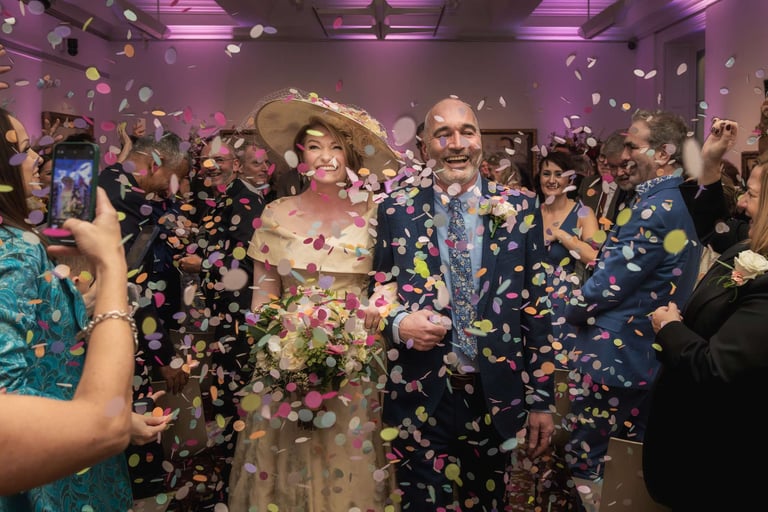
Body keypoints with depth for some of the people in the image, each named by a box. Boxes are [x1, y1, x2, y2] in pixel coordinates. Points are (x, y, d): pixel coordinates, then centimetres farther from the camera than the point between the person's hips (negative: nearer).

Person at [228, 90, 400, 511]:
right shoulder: (276, 215, 1)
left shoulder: (371, 214, -1)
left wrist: (375, 311, -14)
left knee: (350, 473, 7)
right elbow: (263, 293, 6)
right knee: (288, 468, 9)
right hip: (286, 364, 1)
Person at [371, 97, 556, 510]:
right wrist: (398, 322, -16)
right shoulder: (397, 210, 0)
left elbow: (536, 306, 2)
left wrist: (541, 399, 1)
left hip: (496, 397, 1)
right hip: (419, 397, -1)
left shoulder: (520, 210, 2)